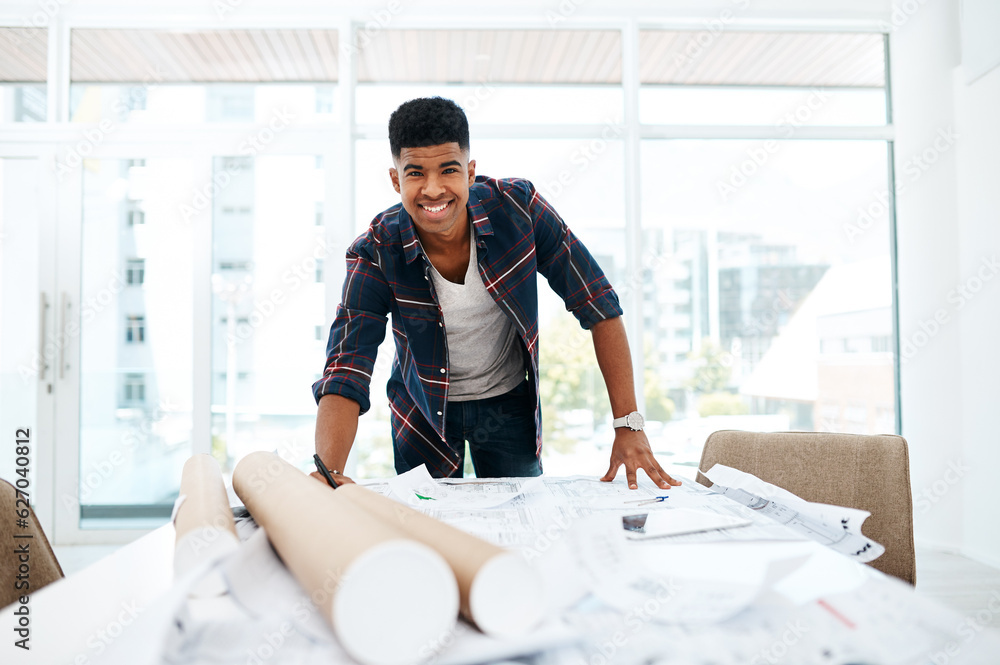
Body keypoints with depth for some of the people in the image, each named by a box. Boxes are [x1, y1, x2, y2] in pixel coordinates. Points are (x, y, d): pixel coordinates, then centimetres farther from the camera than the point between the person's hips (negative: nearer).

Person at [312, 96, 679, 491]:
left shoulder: (518, 208, -22)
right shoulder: (376, 254, -23)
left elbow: (597, 305, -17)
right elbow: (346, 373, -29)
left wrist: (628, 424, -22)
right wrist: (328, 473, -47)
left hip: (509, 403, 1)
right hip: (423, 413, 0)